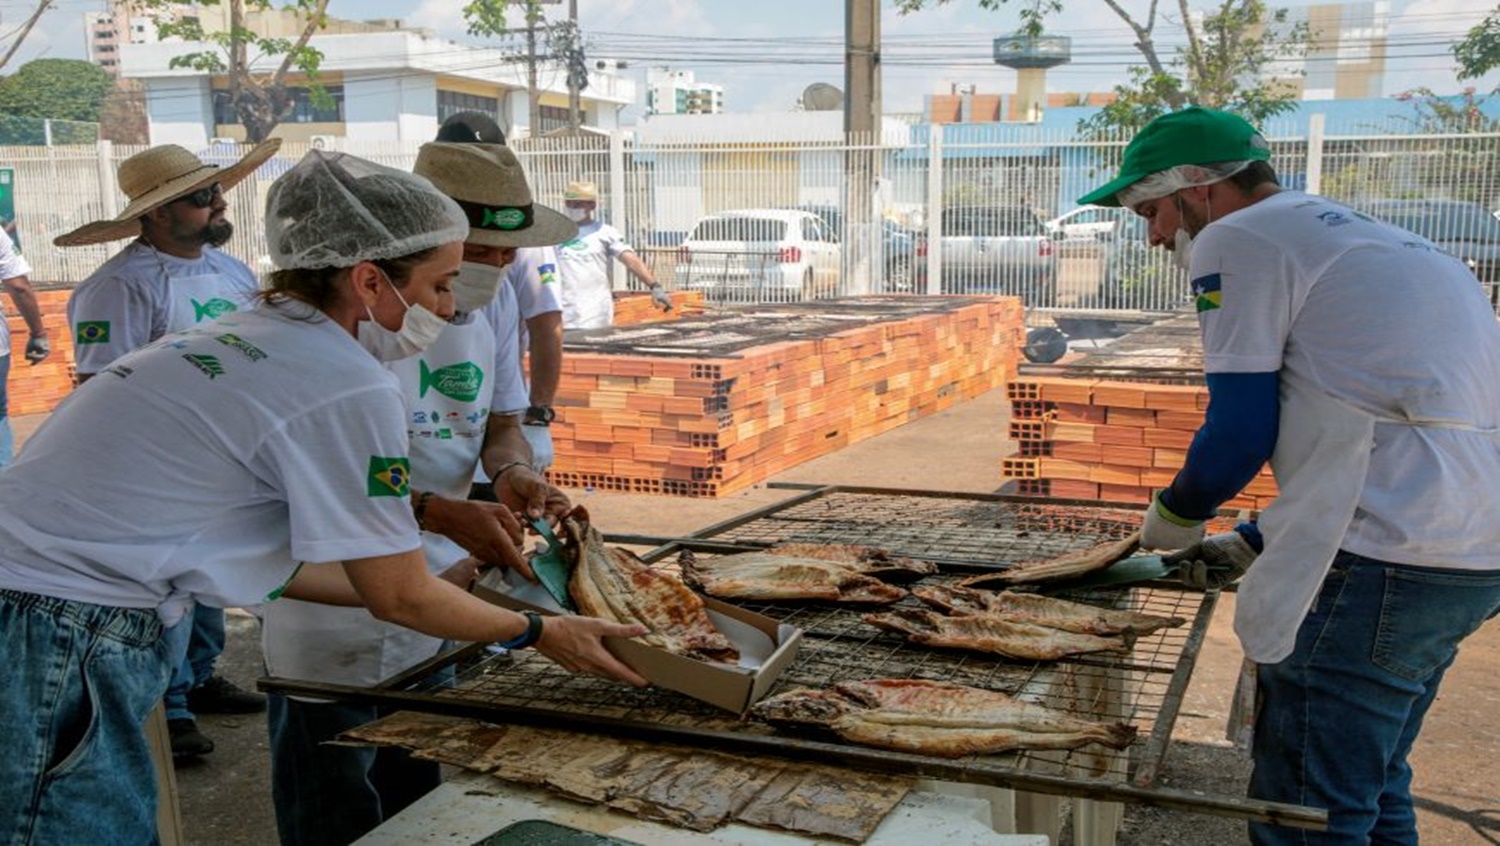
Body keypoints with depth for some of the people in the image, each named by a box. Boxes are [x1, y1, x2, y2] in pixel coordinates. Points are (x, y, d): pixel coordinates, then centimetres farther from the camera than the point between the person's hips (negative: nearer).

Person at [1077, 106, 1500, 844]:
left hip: (1382, 563, -10)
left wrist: (1172, 516, 10)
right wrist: (1256, 546, 25)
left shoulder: (1235, 239, -6)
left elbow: (1240, 431, -9)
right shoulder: (1359, 239, 23)